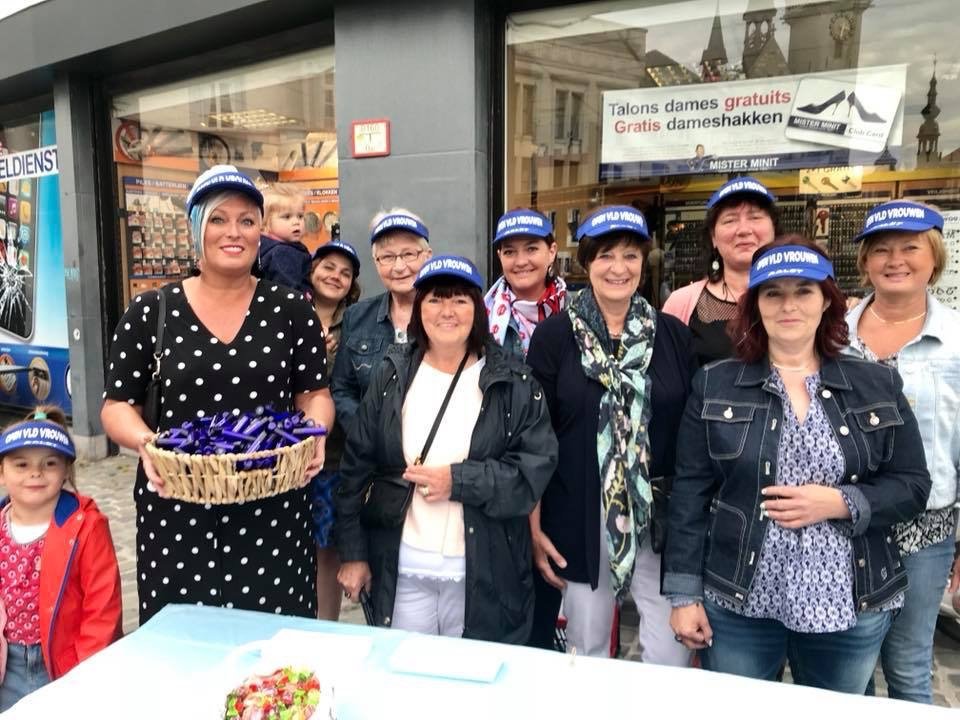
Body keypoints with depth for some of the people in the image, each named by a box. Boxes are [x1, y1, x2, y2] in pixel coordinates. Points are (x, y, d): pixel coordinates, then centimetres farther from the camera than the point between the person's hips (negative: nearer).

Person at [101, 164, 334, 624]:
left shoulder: (291, 310, 2)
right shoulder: (150, 313, 1)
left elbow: (315, 395, 6)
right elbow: (117, 405, 5)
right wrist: (145, 442, -15)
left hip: (272, 511, 0)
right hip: (176, 510, 0)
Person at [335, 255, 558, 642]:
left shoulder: (514, 381, -4)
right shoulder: (392, 375, 2)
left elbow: (537, 465, -10)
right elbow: (357, 464, 4)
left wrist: (458, 481, -17)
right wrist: (353, 552, 2)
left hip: (485, 574, -1)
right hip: (402, 570, 2)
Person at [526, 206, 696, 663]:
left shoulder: (674, 335, 3)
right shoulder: (555, 335, -3)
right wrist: (534, 526, -5)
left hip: (661, 518, 1)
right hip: (580, 520, -1)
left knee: (672, 655, 4)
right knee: (587, 648, 14)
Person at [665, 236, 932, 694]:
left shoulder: (878, 386, 2)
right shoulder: (714, 386, -2)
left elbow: (912, 486, 3)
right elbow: (690, 492, -3)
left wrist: (841, 503, -16)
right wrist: (685, 593, -5)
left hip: (852, 607, 2)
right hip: (737, 605, -1)